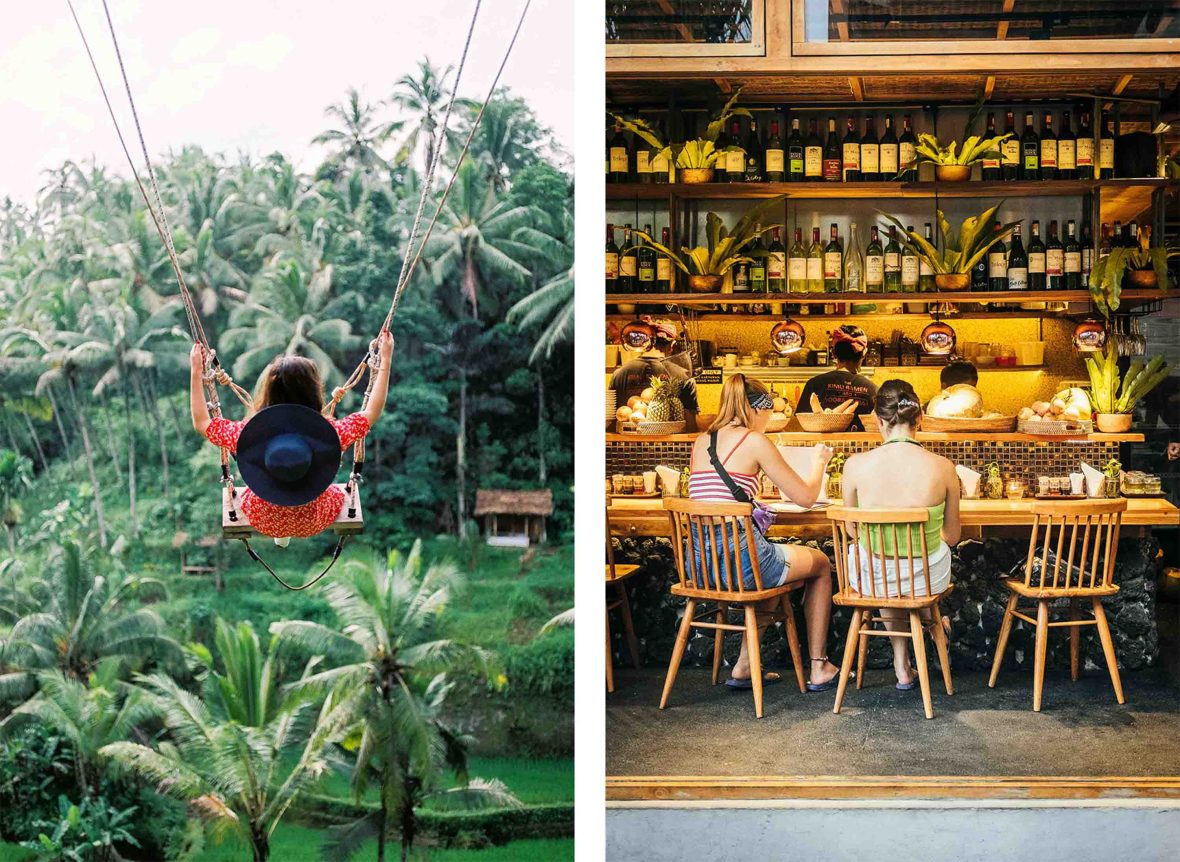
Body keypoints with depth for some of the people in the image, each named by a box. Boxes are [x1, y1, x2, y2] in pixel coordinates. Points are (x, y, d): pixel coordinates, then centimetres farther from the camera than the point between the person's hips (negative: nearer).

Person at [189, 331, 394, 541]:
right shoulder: (329, 435, -34)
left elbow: (201, 423, -14)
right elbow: (372, 412, -17)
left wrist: (196, 370, -7)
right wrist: (385, 361, -10)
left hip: (264, 523, 1)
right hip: (315, 522, 0)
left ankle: (280, 536, 52)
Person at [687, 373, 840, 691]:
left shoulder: (701, 441, 11)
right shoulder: (754, 441, -7)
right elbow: (806, 497, -2)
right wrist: (819, 461, 16)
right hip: (739, 561, -6)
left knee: (770, 562, 36)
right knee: (820, 563, 22)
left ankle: (744, 666, 30)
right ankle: (818, 668, 26)